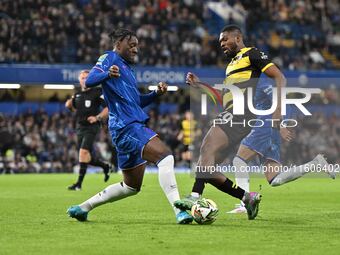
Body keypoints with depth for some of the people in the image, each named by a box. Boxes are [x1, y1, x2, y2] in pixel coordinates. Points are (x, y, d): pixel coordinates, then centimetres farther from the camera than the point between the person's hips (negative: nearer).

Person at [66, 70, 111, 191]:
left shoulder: (97, 92, -6)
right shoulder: (77, 95, 13)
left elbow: (108, 108, -8)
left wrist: (97, 118, -21)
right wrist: (69, 105, 6)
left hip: (91, 127, -7)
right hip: (80, 127, 7)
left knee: (84, 151, -22)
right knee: (87, 158, 8)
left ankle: (79, 183, -22)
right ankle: (105, 166, 35)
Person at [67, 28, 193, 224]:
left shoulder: (128, 67, 26)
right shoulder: (109, 58, -1)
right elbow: (89, 81, -17)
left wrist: (156, 94, 13)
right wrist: (107, 74, -37)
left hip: (135, 125, 10)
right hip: (127, 126, -10)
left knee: (131, 187, 16)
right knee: (165, 156, -26)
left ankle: (82, 207, 22)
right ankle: (179, 211, -33)